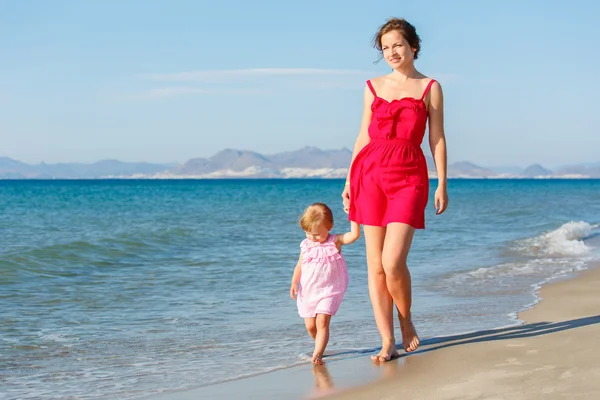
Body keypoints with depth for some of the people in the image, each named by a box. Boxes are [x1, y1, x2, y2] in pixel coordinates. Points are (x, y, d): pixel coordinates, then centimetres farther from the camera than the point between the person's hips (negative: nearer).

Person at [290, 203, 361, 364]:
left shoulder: (335, 241, -7)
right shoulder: (305, 245, 3)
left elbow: (355, 235, -20)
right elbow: (300, 265, 12)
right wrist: (294, 283, 4)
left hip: (329, 291, -4)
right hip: (308, 291, 4)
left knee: (322, 322, -17)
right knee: (310, 326, 8)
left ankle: (317, 354, -18)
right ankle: (320, 346, 33)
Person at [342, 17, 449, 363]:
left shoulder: (430, 88, 6)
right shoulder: (373, 87, 13)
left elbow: (437, 139, 4)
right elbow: (364, 136, 15)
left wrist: (442, 185, -2)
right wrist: (349, 180, 11)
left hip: (409, 176, -3)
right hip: (370, 174, 3)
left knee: (393, 262, -15)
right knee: (375, 265, 0)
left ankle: (406, 323, 11)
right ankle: (388, 341, 6)